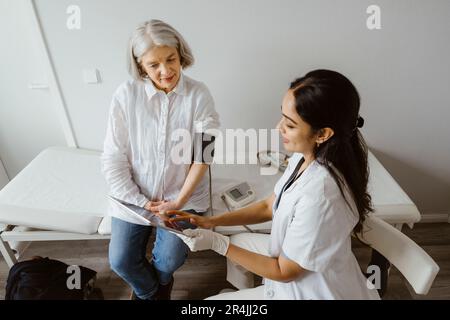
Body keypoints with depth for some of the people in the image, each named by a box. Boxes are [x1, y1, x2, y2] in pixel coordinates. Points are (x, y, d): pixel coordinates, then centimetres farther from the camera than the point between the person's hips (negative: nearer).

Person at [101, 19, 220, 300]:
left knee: (170, 260, -7)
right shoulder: (126, 95, -13)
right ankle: (149, 292, 39)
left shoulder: (198, 94, -13)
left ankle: (161, 281, 36)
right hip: (134, 195, 2)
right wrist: (140, 201, -12)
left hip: (182, 194, -1)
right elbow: (113, 158, -9)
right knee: (121, 261, 1)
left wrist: (179, 201, -15)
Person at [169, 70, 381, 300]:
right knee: (237, 241, 21)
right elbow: (269, 207, 1)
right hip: (294, 253, 7)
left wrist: (217, 243, -21)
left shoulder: (319, 196, -39)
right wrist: (211, 222, -6)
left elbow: (285, 271, -24)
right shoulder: (306, 156, -13)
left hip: (310, 291, -7)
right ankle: (240, 291, 47)